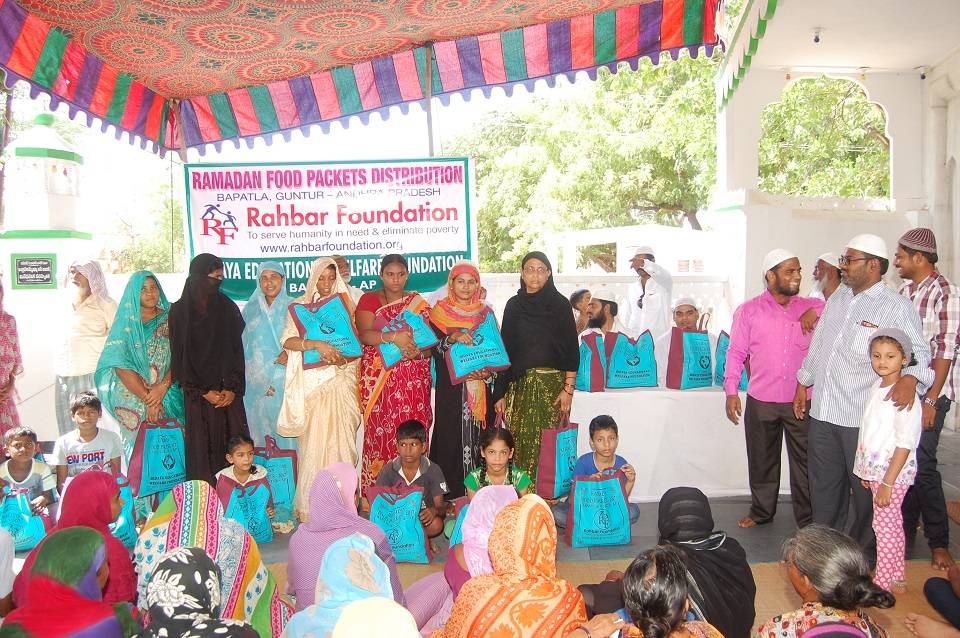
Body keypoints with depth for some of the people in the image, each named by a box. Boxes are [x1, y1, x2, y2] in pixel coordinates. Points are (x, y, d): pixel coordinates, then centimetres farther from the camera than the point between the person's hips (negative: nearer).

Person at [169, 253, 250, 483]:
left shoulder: (227, 307, 8)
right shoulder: (179, 311, 2)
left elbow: (237, 350, 4)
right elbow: (180, 356, -1)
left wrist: (233, 388, -7)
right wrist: (203, 392, -7)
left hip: (228, 391, 2)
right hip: (196, 393, -2)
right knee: (202, 448, -1)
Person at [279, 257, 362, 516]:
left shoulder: (343, 304, 10)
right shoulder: (300, 306, 5)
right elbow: (287, 340, -9)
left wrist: (342, 356, -12)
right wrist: (317, 344, -24)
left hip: (341, 382, 2)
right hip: (312, 383, -1)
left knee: (341, 441, 0)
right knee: (314, 443, -2)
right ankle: (312, 507, 7)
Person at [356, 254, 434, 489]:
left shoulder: (420, 304, 13)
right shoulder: (369, 300, 8)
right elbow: (364, 334, -8)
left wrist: (418, 353, -14)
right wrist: (392, 337, -24)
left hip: (413, 381, 1)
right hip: (377, 380, -1)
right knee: (379, 435, -5)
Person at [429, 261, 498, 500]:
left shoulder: (485, 313, 14)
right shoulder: (440, 312, 6)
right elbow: (434, 346, -2)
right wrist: (452, 338, -21)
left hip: (481, 389, 2)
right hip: (451, 387, -2)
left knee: (479, 435, -1)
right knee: (451, 437, -5)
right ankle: (450, 494, 2)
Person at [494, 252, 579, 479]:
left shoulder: (560, 304, 3)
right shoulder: (513, 305, 10)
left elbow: (571, 349, 0)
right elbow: (504, 349, 11)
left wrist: (568, 389, -9)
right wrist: (500, 393, 7)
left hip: (552, 384, -2)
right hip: (519, 385, 3)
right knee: (521, 442, 0)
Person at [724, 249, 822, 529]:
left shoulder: (812, 308, 5)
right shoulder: (748, 311, 1)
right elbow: (736, 353, 1)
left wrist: (816, 313, -10)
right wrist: (731, 392, -5)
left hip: (802, 400, 1)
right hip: (761, 401, 0)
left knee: (805, 460, 7)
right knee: (762, 460, 13)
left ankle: (807, 518, 21)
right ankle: (761, 511, 31)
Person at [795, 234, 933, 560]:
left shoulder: (897, 307, -8)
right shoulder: (839, 296, 12)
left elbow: (919, 353, -10)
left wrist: (910, 378, -32)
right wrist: (803, 383, 22)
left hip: (863, 419, -6)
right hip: (822, 412, 6)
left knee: (866, 489, 9)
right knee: (823, 486, 17)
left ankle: (865, 552, 27)